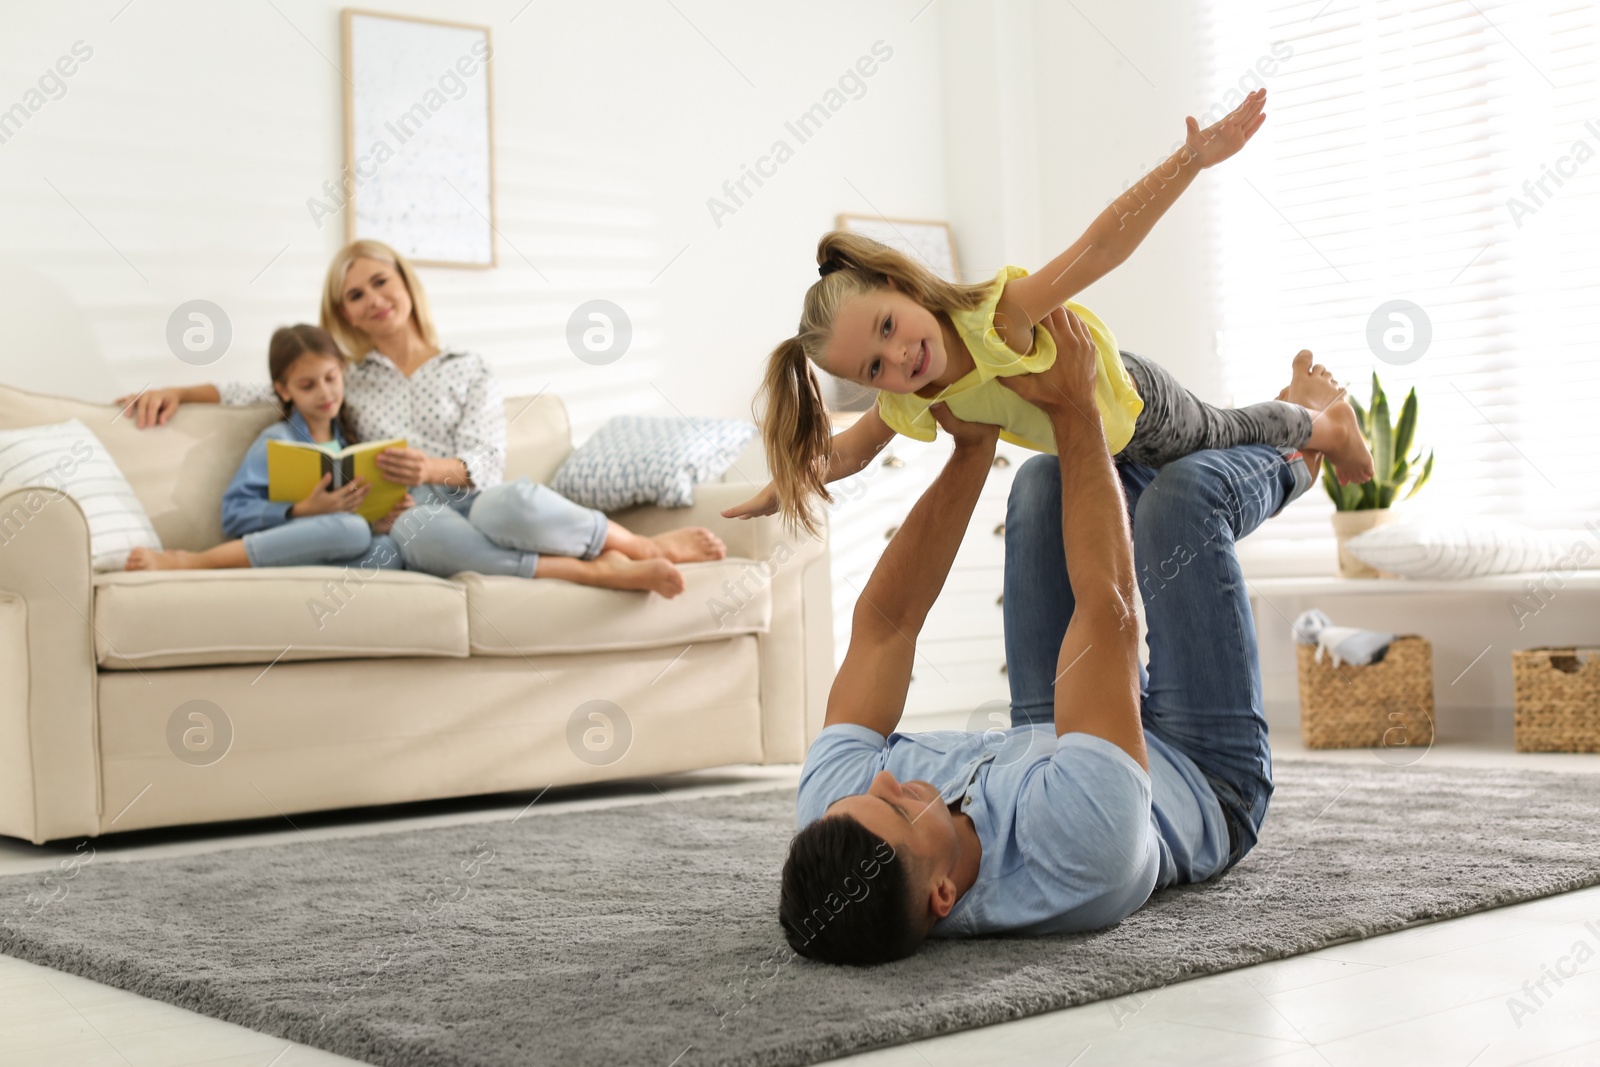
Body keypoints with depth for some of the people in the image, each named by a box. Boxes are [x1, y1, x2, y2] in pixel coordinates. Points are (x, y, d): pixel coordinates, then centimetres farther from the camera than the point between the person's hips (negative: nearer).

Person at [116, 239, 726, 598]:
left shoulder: (470, 373, 15)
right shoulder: (349, 381, 25)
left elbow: (485, 465, 2)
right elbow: (267, 392, 24)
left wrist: (434, 468, -20)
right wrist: (179, 391, 9)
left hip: (473, 506, -1)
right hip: (412, 528, 1)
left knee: (509, 502, -41)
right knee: (422, 527, -41)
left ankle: (644, 546, -18)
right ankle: (605, 572, -39)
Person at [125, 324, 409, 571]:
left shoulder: (349, 439, 22)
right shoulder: (277, 440, 4)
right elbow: (235, 516, -6)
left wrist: (379, 521, -1)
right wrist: (302, 510, -18)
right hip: (281, 551, -5)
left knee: (389, 551, -30)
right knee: (349, 529, -36)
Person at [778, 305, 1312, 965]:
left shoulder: (830, 822, -36)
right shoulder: (1073, 852, -51)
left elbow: (884, 620, -25)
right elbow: (1108, 605, -43)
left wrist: (972, 450, -23)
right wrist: (1074, 409, -34)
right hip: (1208, 784, -4)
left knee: (1046, 477, 1)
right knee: (1187, 489, -14)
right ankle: (1292, 455, 26)